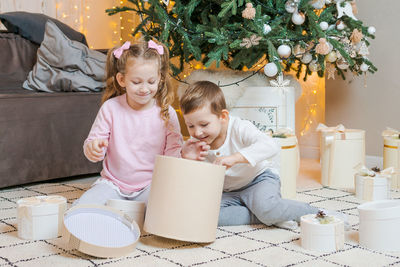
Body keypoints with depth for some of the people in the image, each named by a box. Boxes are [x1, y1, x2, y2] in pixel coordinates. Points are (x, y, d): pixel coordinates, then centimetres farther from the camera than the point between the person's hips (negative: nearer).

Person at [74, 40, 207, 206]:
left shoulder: (166, 113, -4)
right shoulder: (110, 108, -4)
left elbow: (170, 153, -1)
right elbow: (91, 143, 0)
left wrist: (183, 154, -25)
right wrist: (93, 148, -25)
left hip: (150, 185, -1)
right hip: (113, 183, 1)